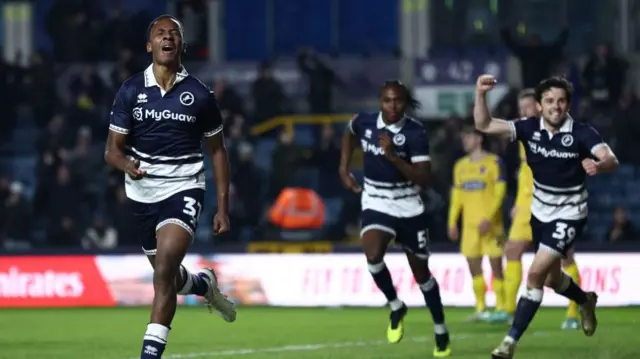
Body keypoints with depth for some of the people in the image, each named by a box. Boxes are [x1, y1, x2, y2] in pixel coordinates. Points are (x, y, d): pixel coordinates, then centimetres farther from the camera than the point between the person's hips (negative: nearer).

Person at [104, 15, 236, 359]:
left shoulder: (199, 95, -3)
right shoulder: (130, 92, -1)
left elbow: (217, 151, 6)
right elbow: (112, 149, 0)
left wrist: (223, 208, 2)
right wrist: (127, 165, -25)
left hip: (184, 189, -3)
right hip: (143, 192, 3)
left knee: (164, 270, -24)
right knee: (169, 277, 18)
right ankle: (205, 284, 54)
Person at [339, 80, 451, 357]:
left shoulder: (415, 133, -17)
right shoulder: (364, 123, -7)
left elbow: (424, 178, -22)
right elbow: (349, 134, 19)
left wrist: (393, 156, -31)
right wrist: (344, 169, 13)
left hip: (408, 209, -2)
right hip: (375, 205, 2)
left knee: (421, 272, 8)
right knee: (373, 255, -26)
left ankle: (441, 332, 26)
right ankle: (396, 307, 0)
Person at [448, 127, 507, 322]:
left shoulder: (493, 162, -2)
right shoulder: (460, 165, 15)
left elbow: (500, 191, -8)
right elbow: (457, 195, 17)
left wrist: (489, 218, -16)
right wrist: (452, 222, 9)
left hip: (490, 223, -5)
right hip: (470, 224, 5)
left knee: (495, 263, -6)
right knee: (473, 265, 3)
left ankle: (501, 308, 0)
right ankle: (481, 309, 10)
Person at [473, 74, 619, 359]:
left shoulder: (582, 133, -21)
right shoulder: (529, 128, -12)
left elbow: (611, 160, -36)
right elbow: (484, 125, -18)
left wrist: (599, 165, -59)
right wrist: (480, 94, -35)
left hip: (569, 215, -5)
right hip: (540, 213, 5)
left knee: (536, 274, -16)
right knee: (552, 279, 20)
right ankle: (585, 301, 54)